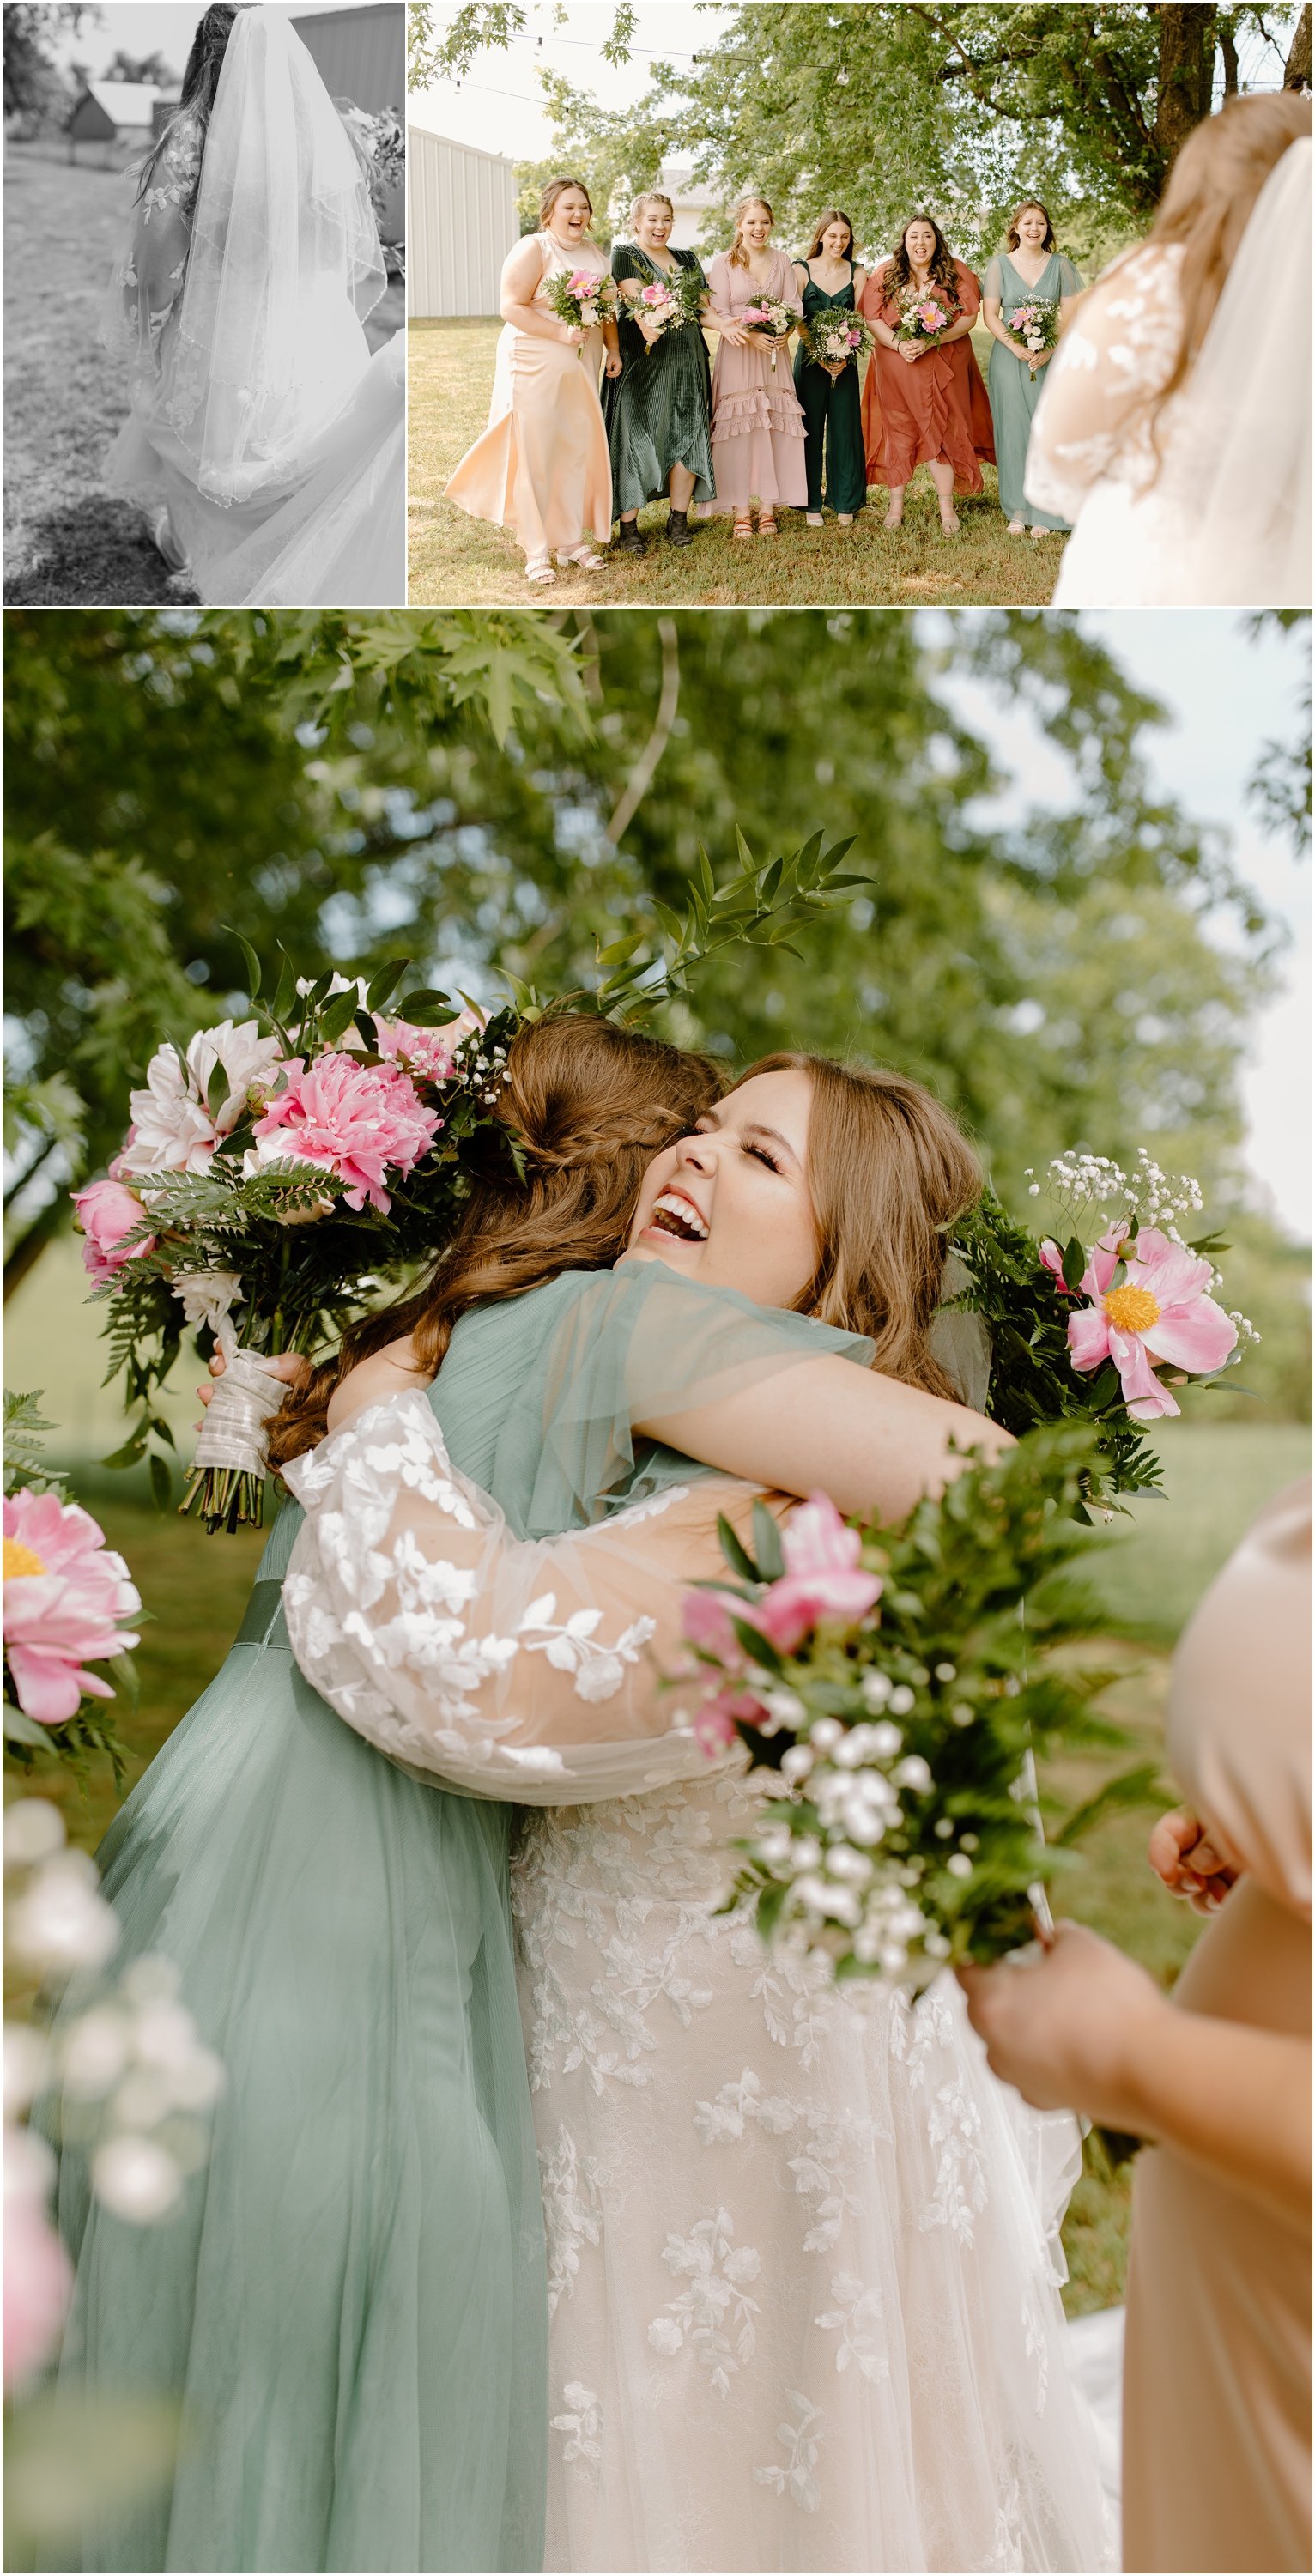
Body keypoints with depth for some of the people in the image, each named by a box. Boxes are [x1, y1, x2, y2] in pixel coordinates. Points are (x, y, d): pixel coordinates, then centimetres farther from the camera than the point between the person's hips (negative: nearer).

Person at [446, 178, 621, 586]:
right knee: (535, 455, -3)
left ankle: (570, 540, 19)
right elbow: (512, 308, -16)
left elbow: (607, 308, 21)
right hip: (535, 366, -7)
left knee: (578, 451, 8)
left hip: (581, 369, 7)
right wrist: (561, 332, -24)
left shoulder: (594, 253, 12)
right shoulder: (533, 249, -10)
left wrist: (612, 348, 8)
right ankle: (535, 551, 1)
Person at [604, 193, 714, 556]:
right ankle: (629, 527, -2)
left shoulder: (686, 260, 17)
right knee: (636, 438, -6)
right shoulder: (625, 255, 0)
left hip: (687, 361, 5)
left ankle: (678, 521, 12)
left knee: (688, 435, 2)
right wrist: (647, 326, -35)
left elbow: (703, 304, 9)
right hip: (641, 359, -5)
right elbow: (635, 298, -17)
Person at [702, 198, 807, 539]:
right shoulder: (724, 262, -1)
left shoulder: (781, 261, 10)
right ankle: (741, 511, -2)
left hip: (773, 352, 3)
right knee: (739, 430, -6)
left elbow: (794, 305, 7)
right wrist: (751, 336, -20)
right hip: (737, 352, -3)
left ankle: (768, 508, 5)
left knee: (775, 429, -1)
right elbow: (717, 313, -7)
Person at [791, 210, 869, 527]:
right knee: (811, 430, 1)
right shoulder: (801, 270, -1)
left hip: (845, 362, 2)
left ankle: (846, 504, 10)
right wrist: (820, 355, -17)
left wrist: (845, 356, -15)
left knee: (844, 429, 3)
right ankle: (812, 504, 8)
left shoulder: (857, 275, 5)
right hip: (810, 360, -2)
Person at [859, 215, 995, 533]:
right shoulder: (884, 274, 3)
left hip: (945, 366, -1)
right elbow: (871, 318, -2)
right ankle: (896, 503, 11)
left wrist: (931, 341, -18)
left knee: (943, 431, -1)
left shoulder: (957, 272, 1)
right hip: (896, 365, 1)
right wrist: (898, 344, -19)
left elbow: (969, 317, -5)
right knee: (898, 432, 4)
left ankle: (946, 506, 3)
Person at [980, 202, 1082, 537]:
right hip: (1010, 359, 0)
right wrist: (1015, 346, -14)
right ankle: (1017, 510, 7)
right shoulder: (1000, 264, 5)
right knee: (1013, 431, 0)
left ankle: (1043, 512, 4)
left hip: (1051, 359, 0)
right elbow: (989, 314, 1)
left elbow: (1070, 315, 1)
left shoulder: (1060, 265, 5)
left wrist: (1048, 351, -14)